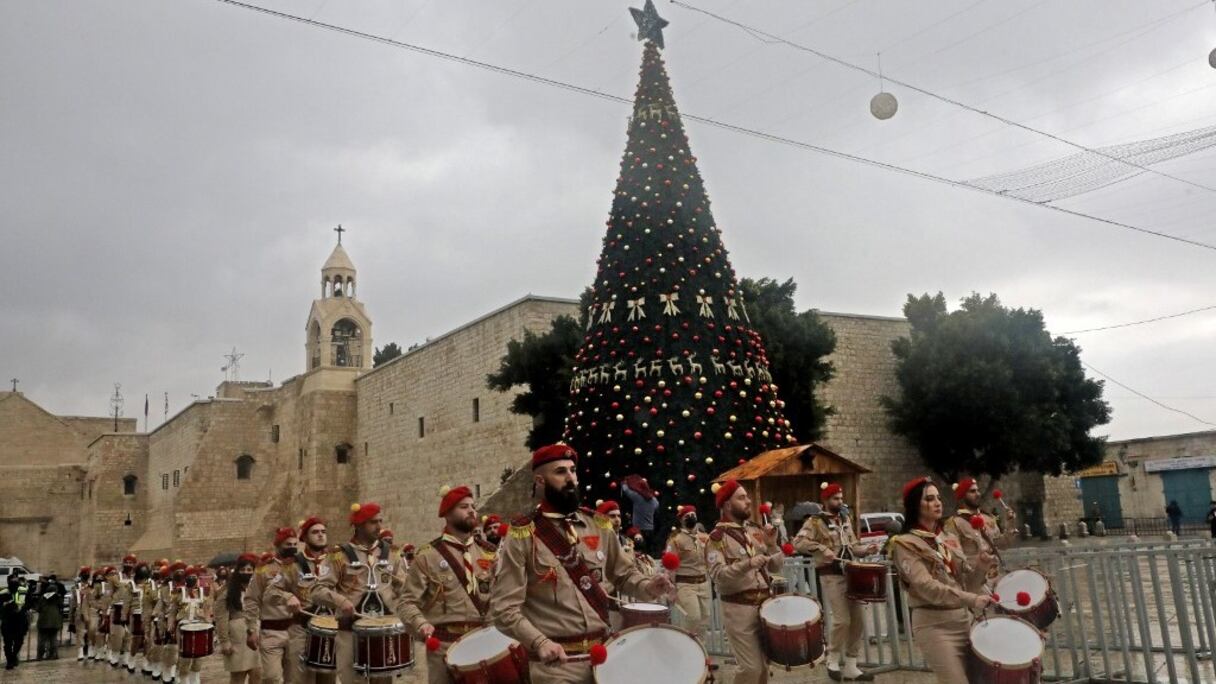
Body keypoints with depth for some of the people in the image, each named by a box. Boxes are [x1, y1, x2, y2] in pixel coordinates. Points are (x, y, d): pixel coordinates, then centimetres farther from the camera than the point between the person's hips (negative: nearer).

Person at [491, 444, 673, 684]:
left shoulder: (598, 525, 5)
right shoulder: (521, 536, -9)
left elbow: (623, 574, 15)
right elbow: (504, 608, -10)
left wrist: (647, 586, -5)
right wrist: (539, 642, -22)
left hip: (604, 652, 5)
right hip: (557, 662, -5)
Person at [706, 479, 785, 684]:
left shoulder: (756, 530, 9)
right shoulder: (717, 538, -11)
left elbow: (776, 567, 9)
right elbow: (718, 576, -22)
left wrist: (772, 544, -9)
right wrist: (747, 564, -34)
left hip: (766, 604, 6)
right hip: (739, 609, -6)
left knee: (763, 665, 14)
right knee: (751, 667, -6)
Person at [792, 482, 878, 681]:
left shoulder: (846, 519, 15)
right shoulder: (815, 522, -7)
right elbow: (798, 542, -20)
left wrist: (866, 549, 3)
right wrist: (822, 549, -28)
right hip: (831, 576, -7)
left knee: (857, 621, 7)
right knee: (842, 620, -12)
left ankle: (851, 667, 18)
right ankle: (833, 661, 10)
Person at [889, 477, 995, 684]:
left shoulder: (948, 539, 13)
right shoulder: (905, 544, -9)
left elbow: (964, 580, 13)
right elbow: (926, 587, -21)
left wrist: (981, 566, -8)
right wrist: (972, 599, -30)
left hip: (963, 619, 7)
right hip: (934, 625, -7)